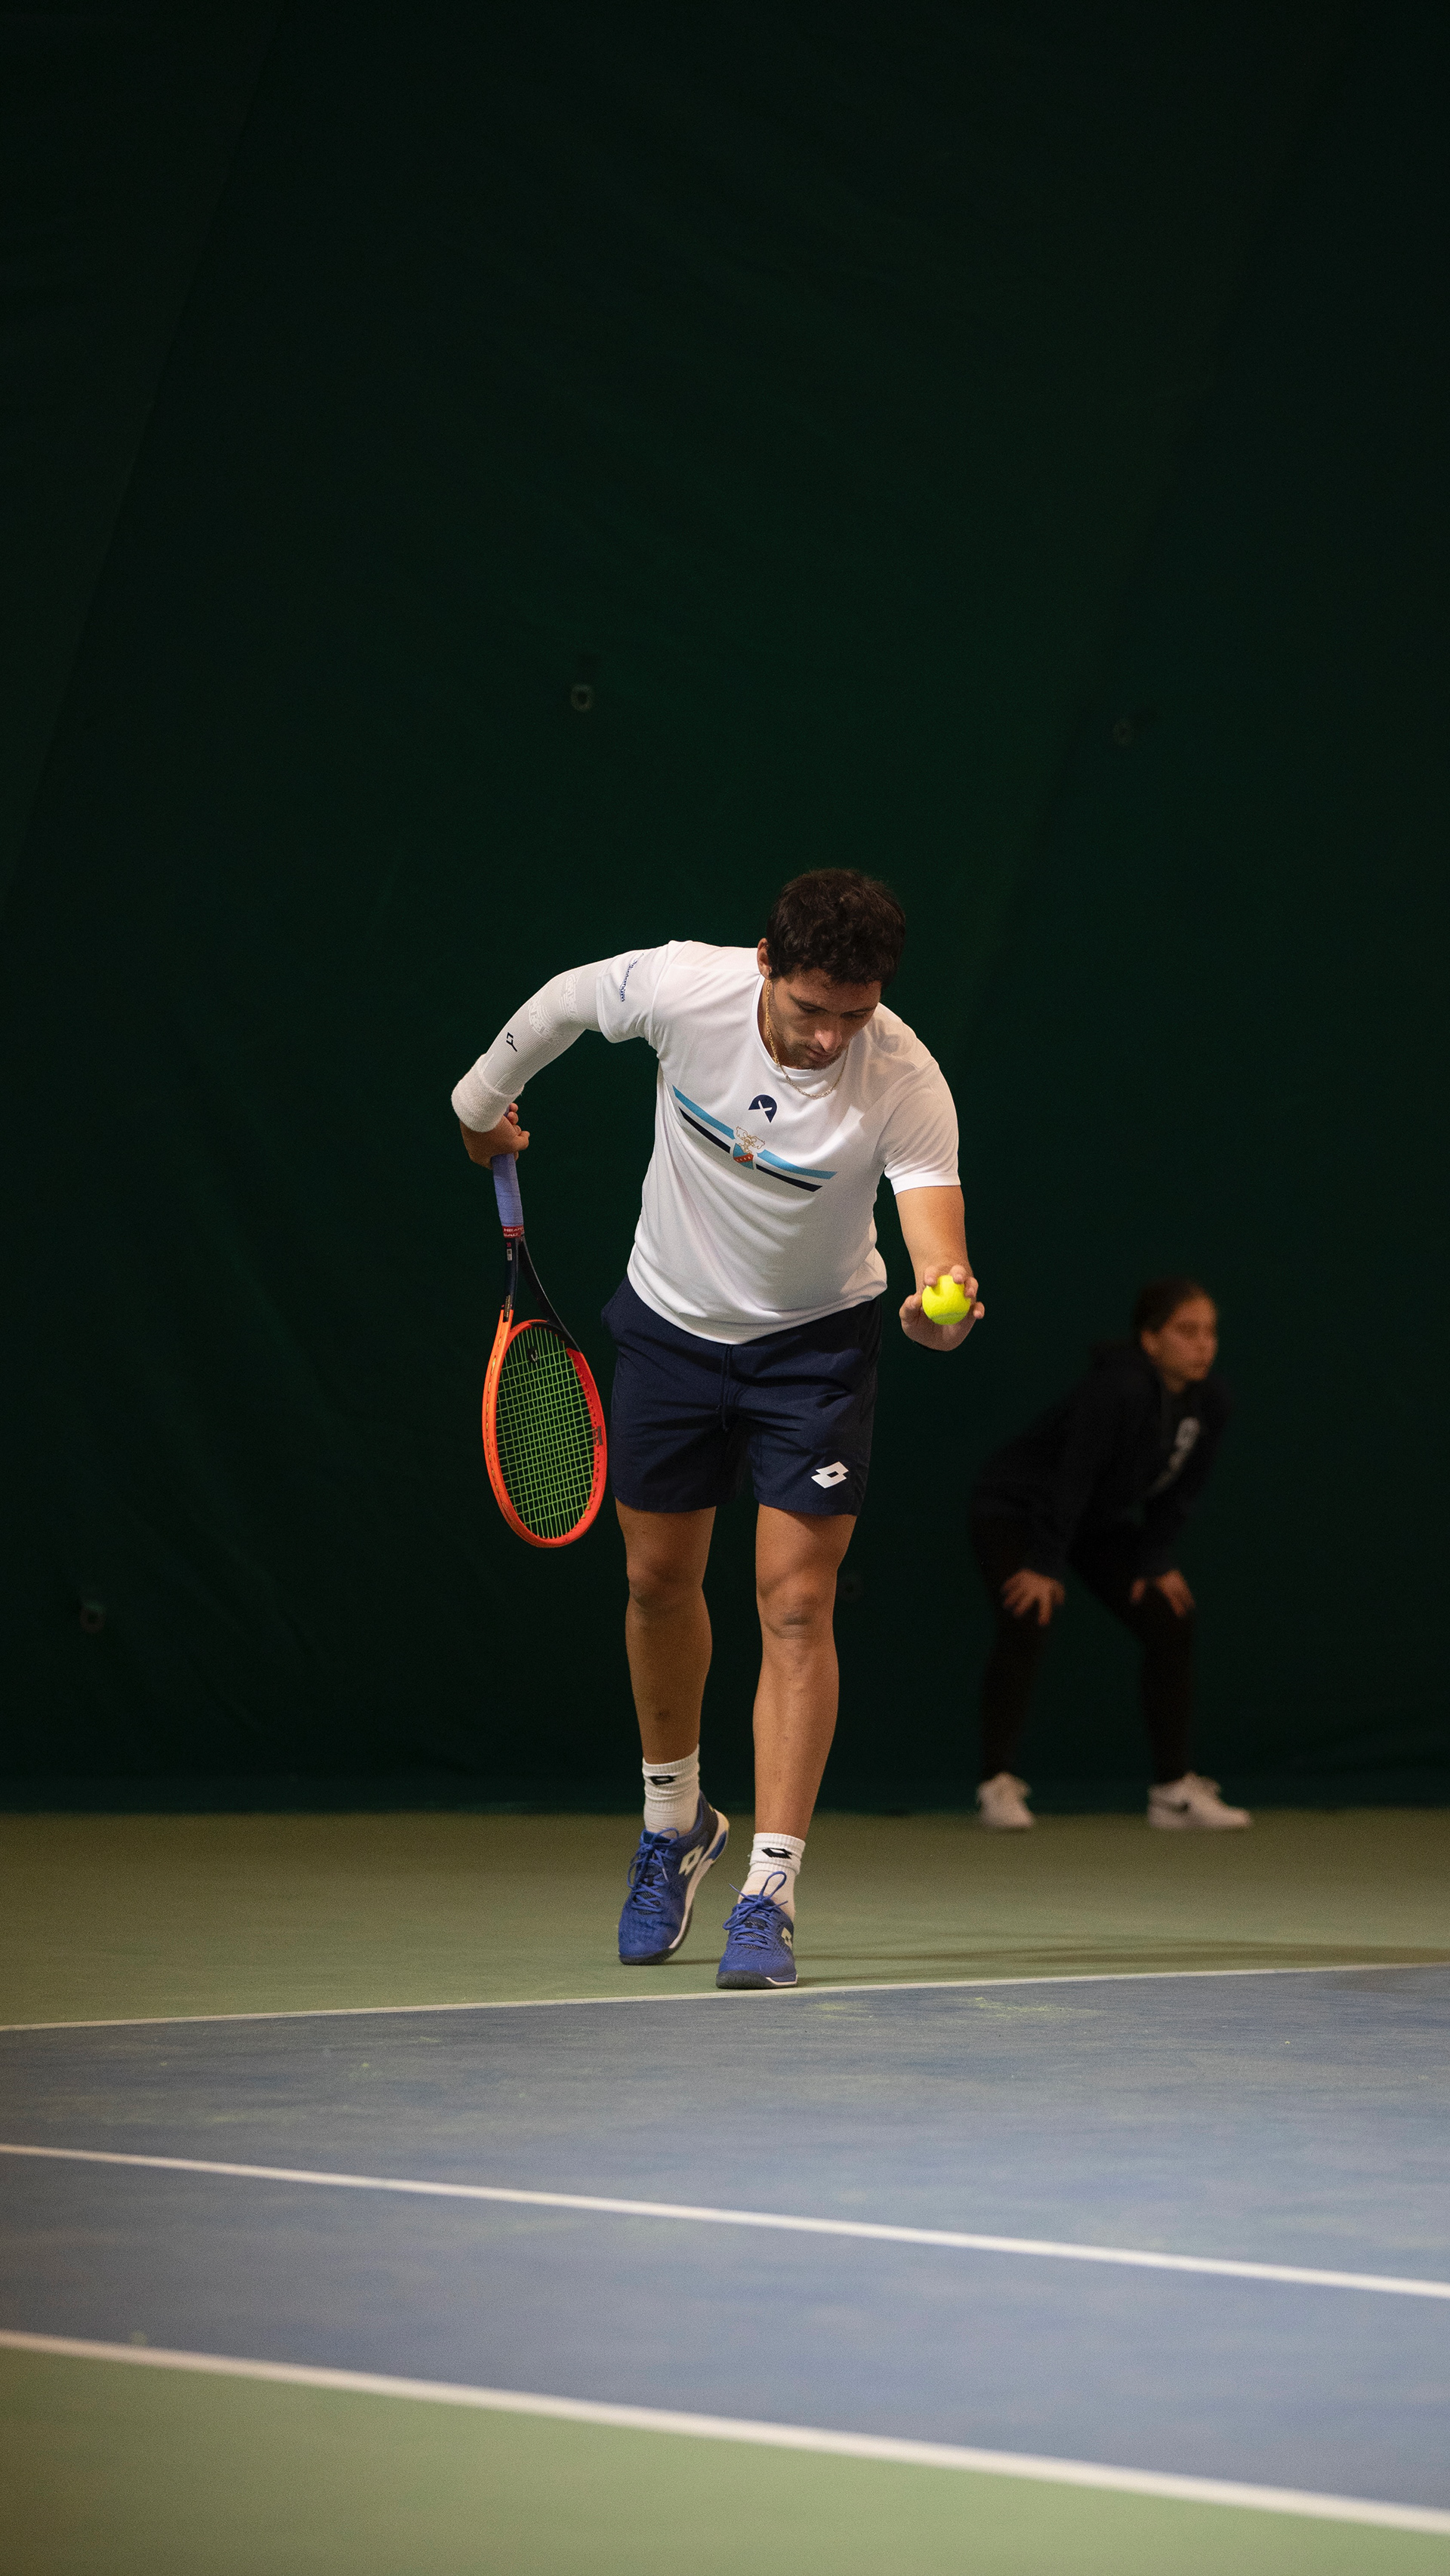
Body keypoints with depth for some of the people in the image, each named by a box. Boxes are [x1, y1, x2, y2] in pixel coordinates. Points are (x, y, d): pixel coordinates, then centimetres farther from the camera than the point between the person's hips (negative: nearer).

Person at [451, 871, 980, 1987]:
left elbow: (941, 1254, -40)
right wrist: (486, 1094, 13)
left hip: (816, 1339, -2)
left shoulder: (905, 1081, -30)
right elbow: (565, 1002, -2)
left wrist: (943, 1307, -63)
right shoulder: (682, 986, -26)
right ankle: (675, 1825, 36)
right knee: (660, 1580, 12)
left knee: (796, 1603, -11)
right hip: (673, 1319, 2)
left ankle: (769, 1895, -8)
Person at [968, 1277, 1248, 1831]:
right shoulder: (1116, 1389, -34)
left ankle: (1174, 1792, 1)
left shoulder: (1210, 1402, -12)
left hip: (1101, 1522, 7)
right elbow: (1071, 1477, -31)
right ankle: (998, 1785, -10)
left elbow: (1178, 1490, 0)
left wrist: (1158, 1562, -4)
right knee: (1027, 1625, -25)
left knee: (1170, 1623, -5)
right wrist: (1045, 1566, -28)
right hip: (1014, 1508, -7)